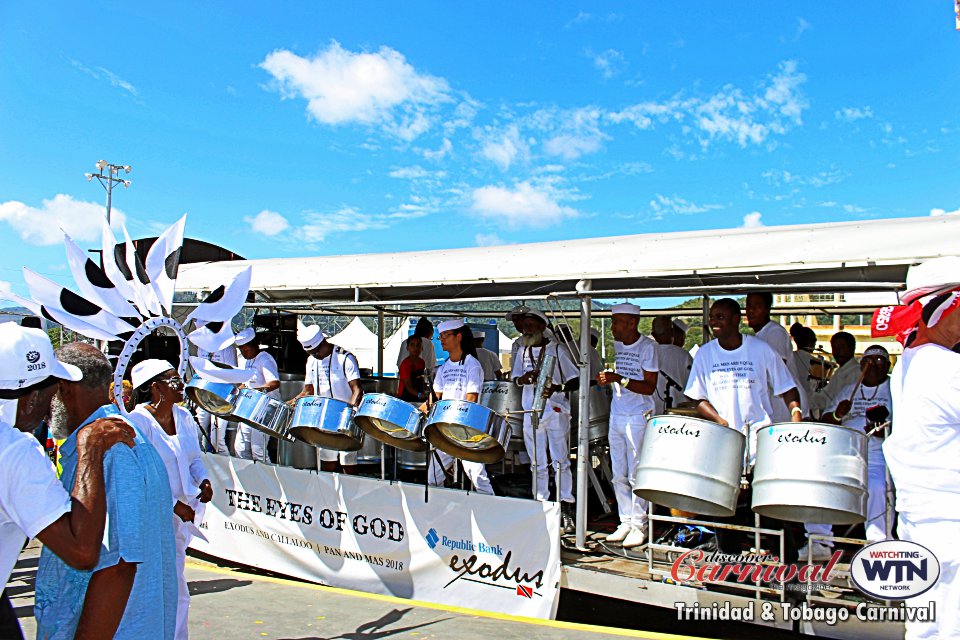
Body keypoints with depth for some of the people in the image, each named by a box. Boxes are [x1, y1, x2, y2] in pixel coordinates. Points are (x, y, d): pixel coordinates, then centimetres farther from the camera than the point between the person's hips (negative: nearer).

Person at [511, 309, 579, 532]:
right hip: (531, 413, 5)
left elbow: (575, 381, -5)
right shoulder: (523, 352, 10)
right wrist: (523, 379, -12)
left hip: (556, 411, -4)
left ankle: (566, 508, 7)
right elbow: (515, 378, 11)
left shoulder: (557, 350, -4)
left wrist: (556, 388, -23)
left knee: (561, 461, 0)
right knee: (537, 463, 11)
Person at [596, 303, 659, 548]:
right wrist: (607, 379, 7)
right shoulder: (617, 345, 11)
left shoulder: (647, 347, -10)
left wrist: (619, 380, -24)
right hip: (616, 416, 7)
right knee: (619, 475, 9)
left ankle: (639, 525, 9)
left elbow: (649, 387, -16)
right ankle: (626, 521, 19)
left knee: (636, 475, -1)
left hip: (638, 418, -7)